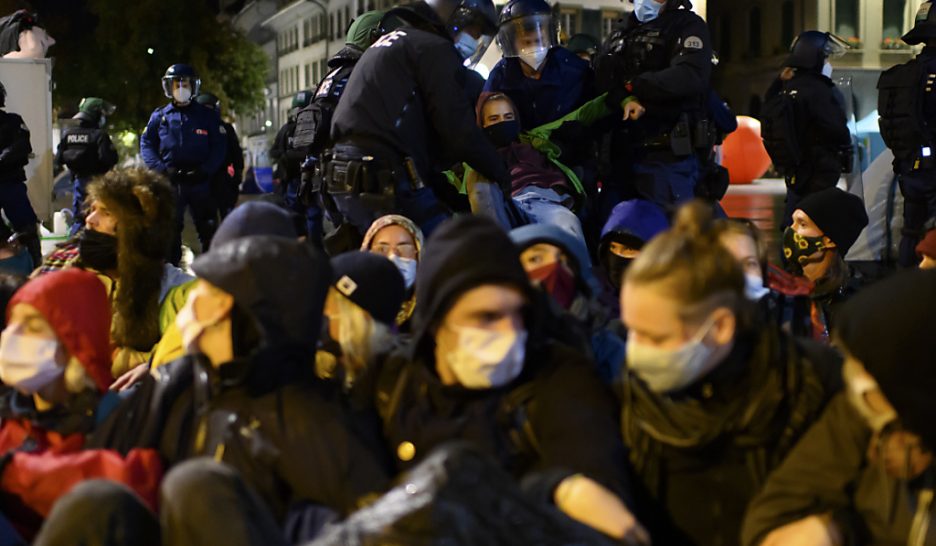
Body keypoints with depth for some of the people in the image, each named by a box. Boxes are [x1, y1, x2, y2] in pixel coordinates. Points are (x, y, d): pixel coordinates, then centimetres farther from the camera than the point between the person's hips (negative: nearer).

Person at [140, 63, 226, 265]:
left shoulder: (207, 116, 5)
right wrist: (161, 169, -9)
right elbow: (146, 144, 7)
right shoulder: (160, 117, 8)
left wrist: (205, 170, -13)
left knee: (208, 229, 2)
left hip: (200, 181, -1)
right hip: (171, 182, 1)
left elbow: (219, 146, 2)